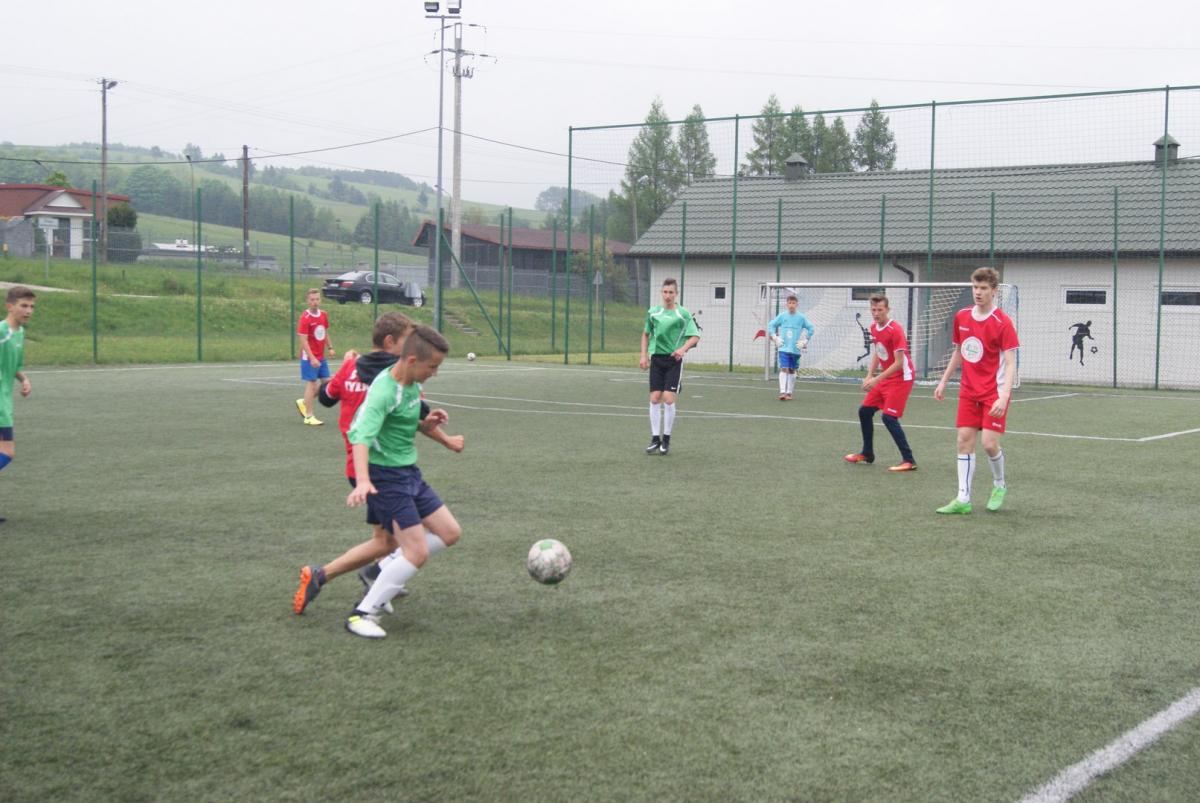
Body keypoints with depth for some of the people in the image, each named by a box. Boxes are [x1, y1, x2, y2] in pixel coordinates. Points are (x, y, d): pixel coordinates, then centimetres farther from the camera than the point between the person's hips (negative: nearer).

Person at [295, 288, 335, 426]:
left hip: (321, 357, 7)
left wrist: (330, 347, 6)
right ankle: (309, 417, 4)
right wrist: (312, 358, -23)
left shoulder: (323, 315, 6)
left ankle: (303, 403, 24)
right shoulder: (305, 318, -15)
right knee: (311, 384, -4)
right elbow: (303, 340, -17)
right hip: (309, 358, -7)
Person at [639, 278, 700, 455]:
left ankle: (666, 439, 5)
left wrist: (683, 349, -20)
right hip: (656, 358, 3)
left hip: (674, 360, -3)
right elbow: (646, 334, 20)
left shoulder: (683, 314, -3)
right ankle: (655, 439, 7)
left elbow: (695, 336, -3)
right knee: (655, 398, -2)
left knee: (668, 398, -9)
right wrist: (644, 356, 11)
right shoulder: (653, 312, 7)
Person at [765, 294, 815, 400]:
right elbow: (771, 325, 10)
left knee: (792, 371, 8)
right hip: (783, 348, -1)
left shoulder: (801, 317, 0)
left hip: (795, 349, 1)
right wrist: (775, 338, 2)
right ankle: (782, 392, -17)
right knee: (784, 369, -12)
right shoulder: (782, 316, 1)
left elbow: (810, 329, 6)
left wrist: (804, 341, 0)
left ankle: (789, 393, 17)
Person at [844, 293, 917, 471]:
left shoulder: (895, 330, -20)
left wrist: (876, 379, -24)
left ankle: (909, 461, -12)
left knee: (889, 417, -17)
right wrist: (869, 376, 6)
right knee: (864, 411, 11)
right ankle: (867, 454, 28)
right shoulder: (874, 328, 5)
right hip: (885, 378, 9)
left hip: (901, 378, -9)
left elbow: (899, 363, -22)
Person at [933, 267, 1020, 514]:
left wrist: (1004, 396, -28)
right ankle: (963, 499, 4)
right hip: (968, 391, 5)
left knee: (989, 443, -9)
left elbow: (1010, 364, -17)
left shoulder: (1003, 323, -14)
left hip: (994, 393, -5)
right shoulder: (961, 317, 4)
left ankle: (999, 486, 20)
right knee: (964, 440, 0)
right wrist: (944, 381, 18)